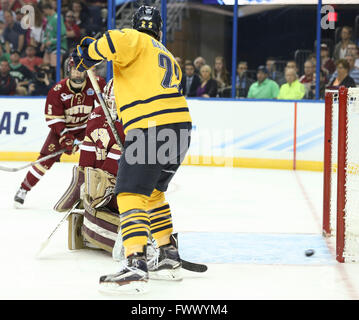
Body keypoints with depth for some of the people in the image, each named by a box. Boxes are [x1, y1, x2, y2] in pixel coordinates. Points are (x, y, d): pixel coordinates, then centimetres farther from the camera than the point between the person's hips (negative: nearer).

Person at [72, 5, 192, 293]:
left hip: (151, 129, -8)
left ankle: (135, 268, -23)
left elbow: (116, 41, -20)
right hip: (181, 129, 8)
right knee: (153, 192, 24)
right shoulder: (169, 59, 29)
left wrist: (89, 54, -2)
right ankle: (170, 258, 26)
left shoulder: (135, 40, 4)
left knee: (131, 195, -10)